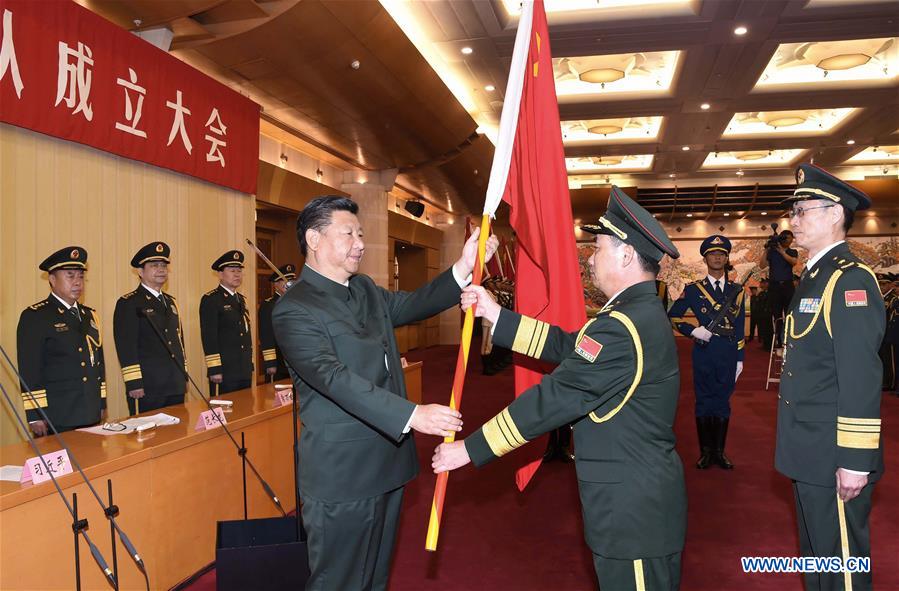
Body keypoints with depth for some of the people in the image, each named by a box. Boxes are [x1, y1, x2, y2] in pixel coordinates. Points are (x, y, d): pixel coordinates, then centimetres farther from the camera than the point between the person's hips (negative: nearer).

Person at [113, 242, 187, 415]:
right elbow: (126, 346, -13)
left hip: (176, 387, 7)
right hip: (146, 389, -7)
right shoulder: (128, 303, -6)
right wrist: (133, 383, -17)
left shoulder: (170, 302, 16)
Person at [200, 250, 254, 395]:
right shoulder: (210, 300, -7)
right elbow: (209, 337, -13)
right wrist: (214, 369, -17)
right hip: (224, 372, -7)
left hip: (245, 371, 7)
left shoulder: (241, 299, 17)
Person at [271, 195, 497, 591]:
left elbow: (413, 305, 7)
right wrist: (412, 415, -36)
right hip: (341, 476, -8)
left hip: (386, 465, 8)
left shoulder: (366, 290, 11)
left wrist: (463, 269, -9)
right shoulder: (293, 311, -17)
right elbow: (335, 379, -28)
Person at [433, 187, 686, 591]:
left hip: (632, 510, -10)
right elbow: (568, 346, 8)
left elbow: (553, 399, -25)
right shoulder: (645, 314, 7)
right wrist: (496, 315, 7)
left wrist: (470, 449, -18)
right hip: (644, 499, 10)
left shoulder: (622, 328, -25)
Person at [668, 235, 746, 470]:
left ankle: (719, 451, 19)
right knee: (704, 402, 6)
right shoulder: (693, 290, 2)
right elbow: (673, 316, 7)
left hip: (727, 355, 2)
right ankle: (706, 451, 16)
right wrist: (693, 330, -8)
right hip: (703, 354, -1)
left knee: (723, 402, 9)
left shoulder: (736, 290, 8)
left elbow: (740, 328, 9)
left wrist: (739, 359, 6)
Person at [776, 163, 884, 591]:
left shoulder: (850, 279, -16)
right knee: (815, 555, 21)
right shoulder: (814, 276, 13)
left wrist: (855, 461, -22)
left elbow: (861, 378, -22)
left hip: (834, 458, -9)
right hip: (811, 453, 9)